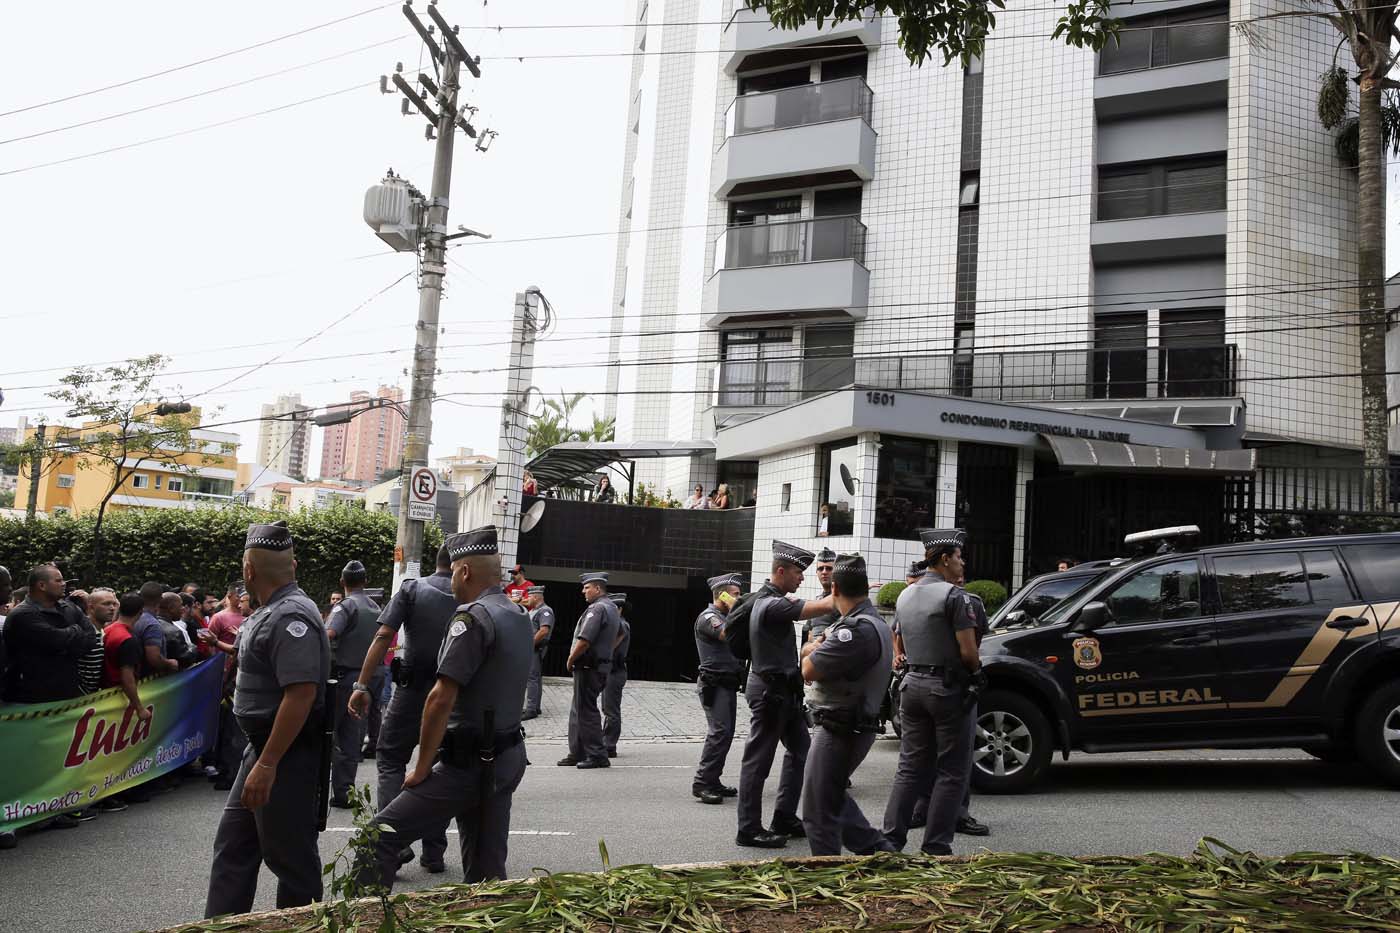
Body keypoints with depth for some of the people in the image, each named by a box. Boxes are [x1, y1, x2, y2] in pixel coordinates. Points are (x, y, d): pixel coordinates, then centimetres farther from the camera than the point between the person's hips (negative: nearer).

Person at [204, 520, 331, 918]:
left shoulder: (291, 616, -21)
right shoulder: (270, 613, 11)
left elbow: (301, 693, -29)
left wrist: (267, 764, -28)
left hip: (286, 757, -10)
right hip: (263, 748, 10)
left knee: (290, 856, 3)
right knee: (232, 845, 16)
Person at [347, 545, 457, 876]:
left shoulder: (412, 589, -1)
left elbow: (383, 637, -10)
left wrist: (363, 686, -11)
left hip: (413, 687, -2)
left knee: (390, 759, 12)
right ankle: (434, 852, 16)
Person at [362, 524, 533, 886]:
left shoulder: (473, 616, -16)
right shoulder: (520, 616, 11)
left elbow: (441, 699, -19)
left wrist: (422, 768, -12)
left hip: (469, 762, -9)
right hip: (509, 758, 9)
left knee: (381, 836, -2)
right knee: (487, 870, 14)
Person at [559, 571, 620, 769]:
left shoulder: (597, 608, -17)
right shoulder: (612, 608, 16)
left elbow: (584, 641, -24)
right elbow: (619, 636, 25)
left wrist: (570, 660, -11)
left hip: (588, 666, -10)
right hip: (603, 663, 10)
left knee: (586, 711, -4)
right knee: (578, 711, 16)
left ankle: (597, 756, -2)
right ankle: (577, 753, 21)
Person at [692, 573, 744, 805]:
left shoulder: (725, 616, 20)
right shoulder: (708, 616, -11)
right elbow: (730, 634, -26)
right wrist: (734, 608, -14)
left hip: (728, 684, 10)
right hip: (715, 684, -10)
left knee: (724, 733, 10)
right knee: (719, 732, -16)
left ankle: (712, 782, 16)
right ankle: (702, 783, -14)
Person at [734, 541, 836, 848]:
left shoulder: (773, 598, 10)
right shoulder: (772, 605, -22)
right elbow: (824, 606, -26)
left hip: (783, 690, 10)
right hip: (770, 690, -10)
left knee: (801, 750, 15)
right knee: (758, 759, -1)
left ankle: (784, 818, 23)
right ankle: (749, 830, 7)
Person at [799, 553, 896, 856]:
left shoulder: (856, 630, -24)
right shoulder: (876, 622, 12)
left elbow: (809, 670, -20)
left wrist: (814, 648, -1)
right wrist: (820, 647, -2)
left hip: (841, 729, -10)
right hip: (859, 726, 10)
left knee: (818, 810, 1)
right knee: (834, 796, 25)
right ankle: (877, 850, 28)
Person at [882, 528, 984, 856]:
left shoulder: (905, 596, 11)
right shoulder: (953, 595, -13)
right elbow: (967, 651, -16)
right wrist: (976, 673, 2)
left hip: (913, 685, 7)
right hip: (949, 687, -7)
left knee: (911, 767, 13)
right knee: (952, 771, 3)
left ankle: (890, 839, 10)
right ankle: (935, 847, 4)